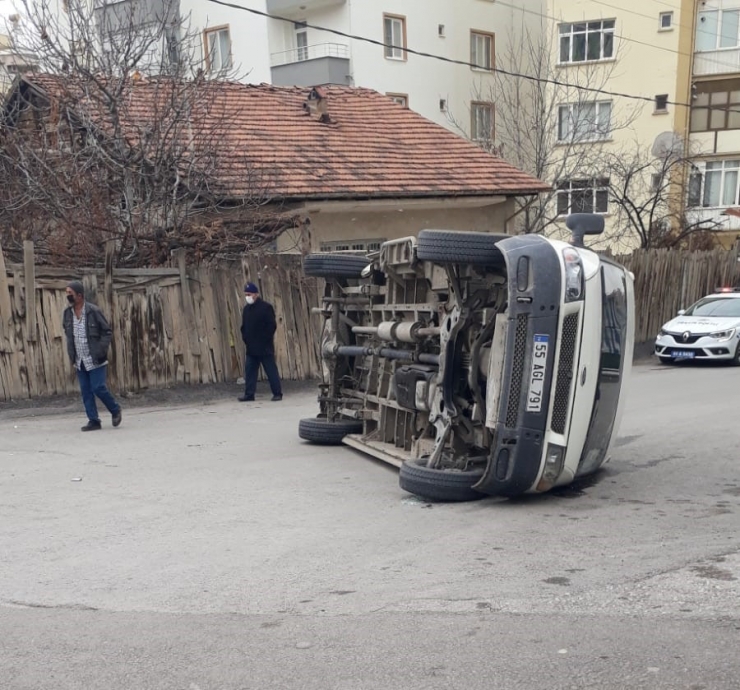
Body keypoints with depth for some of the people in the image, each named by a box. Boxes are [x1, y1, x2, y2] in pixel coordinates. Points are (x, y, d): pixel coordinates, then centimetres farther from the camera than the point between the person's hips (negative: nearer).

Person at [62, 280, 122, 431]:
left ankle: (115, 410, 16)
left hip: (95, 360, -5)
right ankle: (93, 420, 11)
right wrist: (71, 353, 9)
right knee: (86, 391, 5)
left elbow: (107, 332, -7)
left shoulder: (93, 311, -12)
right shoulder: (67, 313, 4)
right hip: (79, 361, 6)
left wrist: (100, 351, -16)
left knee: (98, 388, -7)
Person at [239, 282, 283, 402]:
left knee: (271, 370, -2)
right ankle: (249, 394, 9)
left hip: (265, 347, -6)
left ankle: (277, 393, 4)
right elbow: (244, 326, 20)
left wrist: (264, 340, -14)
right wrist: (245, 338, 4)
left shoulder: (266, 307, -7)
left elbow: (272, 326, -11)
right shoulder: (246, 309, 13)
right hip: (251, 348, 7)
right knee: (249, 370, 4)